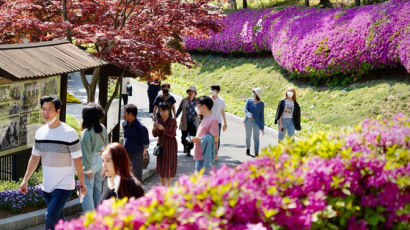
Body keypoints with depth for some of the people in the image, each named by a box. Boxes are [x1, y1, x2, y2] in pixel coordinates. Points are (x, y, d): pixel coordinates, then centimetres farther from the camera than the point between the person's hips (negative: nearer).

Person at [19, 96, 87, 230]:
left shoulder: (69, 133, -12)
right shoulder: (40, 132, 5)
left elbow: (77, 160, -9)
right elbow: (34, 158, 13)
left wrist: (82, 184, -6)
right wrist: (25, 180, 11)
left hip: (64, 186, -6)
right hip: (47, 186, 6)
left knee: (50, 219, -16)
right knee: (57, 219, 14)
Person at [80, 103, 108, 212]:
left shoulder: (87, 132, -19)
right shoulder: (103, 129, 1)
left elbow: (86, 152, -17)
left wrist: (87, 169, -12)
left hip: (91, 162, -7)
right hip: (101, 161, 7)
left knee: (87, 191, 0)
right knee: (99, 189, 18)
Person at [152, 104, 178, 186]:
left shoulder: (172, 121, -8)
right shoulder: (159, 120, 7)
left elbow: (172, 133, -16)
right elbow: (155, 134, 6)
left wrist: (163, 128, -28)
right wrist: (154, 128, -15)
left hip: (170, 144, -5)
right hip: (161, 144, 5)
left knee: (169, 164, -5)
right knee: (161, 164, 7)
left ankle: (168, 185, 0)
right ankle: (163, 185, 17)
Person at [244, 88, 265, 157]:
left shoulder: (261, 103, 0)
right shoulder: (249, 101, 3)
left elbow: (262, 115, 2)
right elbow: (245, 109, -6)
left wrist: (262, 126, 1)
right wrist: (249, 115, -29)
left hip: (256, 122, -2)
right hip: (248, 121, 2)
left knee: (256, 137, -7)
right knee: (248, 136, 13)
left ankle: (256, 153, -9)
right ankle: (248, 148, 38)